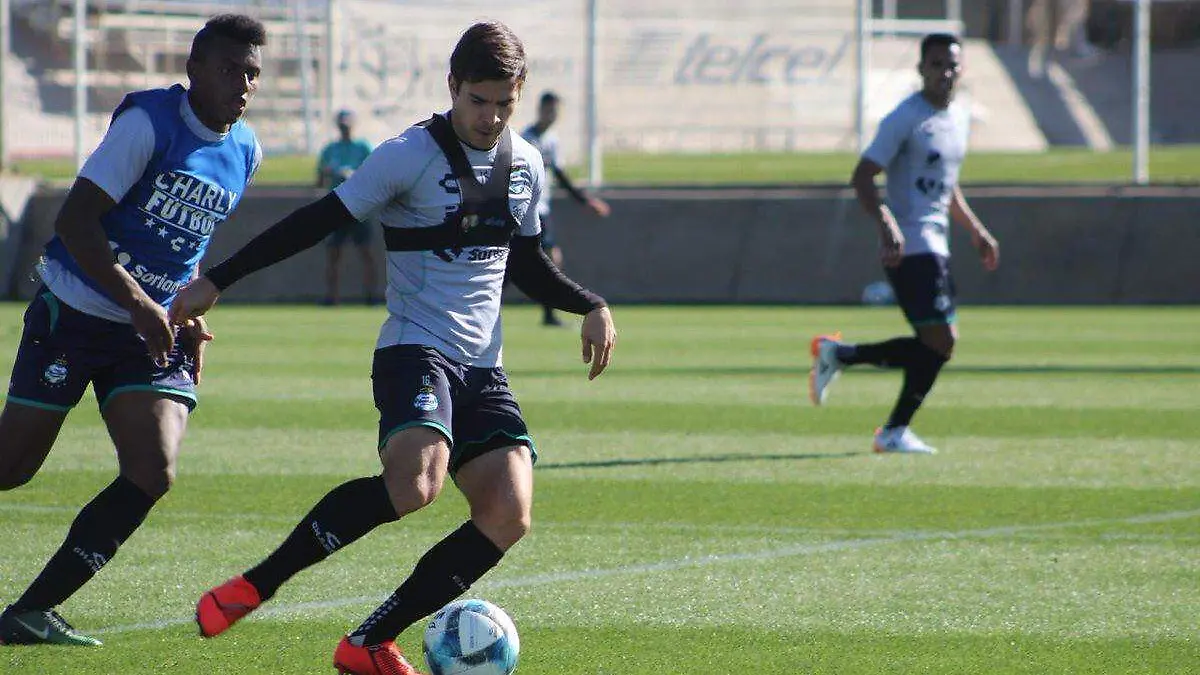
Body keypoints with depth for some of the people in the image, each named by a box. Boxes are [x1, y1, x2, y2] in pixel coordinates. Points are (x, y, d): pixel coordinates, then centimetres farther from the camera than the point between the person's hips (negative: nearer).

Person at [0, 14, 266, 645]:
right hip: (73, 315, -6)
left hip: (154, 332, 6)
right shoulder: (148, 121, -15)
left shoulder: (244, 152, 6)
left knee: (154, 474, -12)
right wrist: (139, 304, -24)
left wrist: (190, 316, 9)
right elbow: (74, 220, -19)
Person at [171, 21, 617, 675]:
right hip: (415, 348, -7)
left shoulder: (525, 166, 12)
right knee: (415, 482, -33)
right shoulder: (411, 154, -8)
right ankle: (256, 585, -19)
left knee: (508, 515, -13)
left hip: (483, 367, 7)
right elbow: (318, 221, -7)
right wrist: (215, 281, -10)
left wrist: (592, 306, 12)